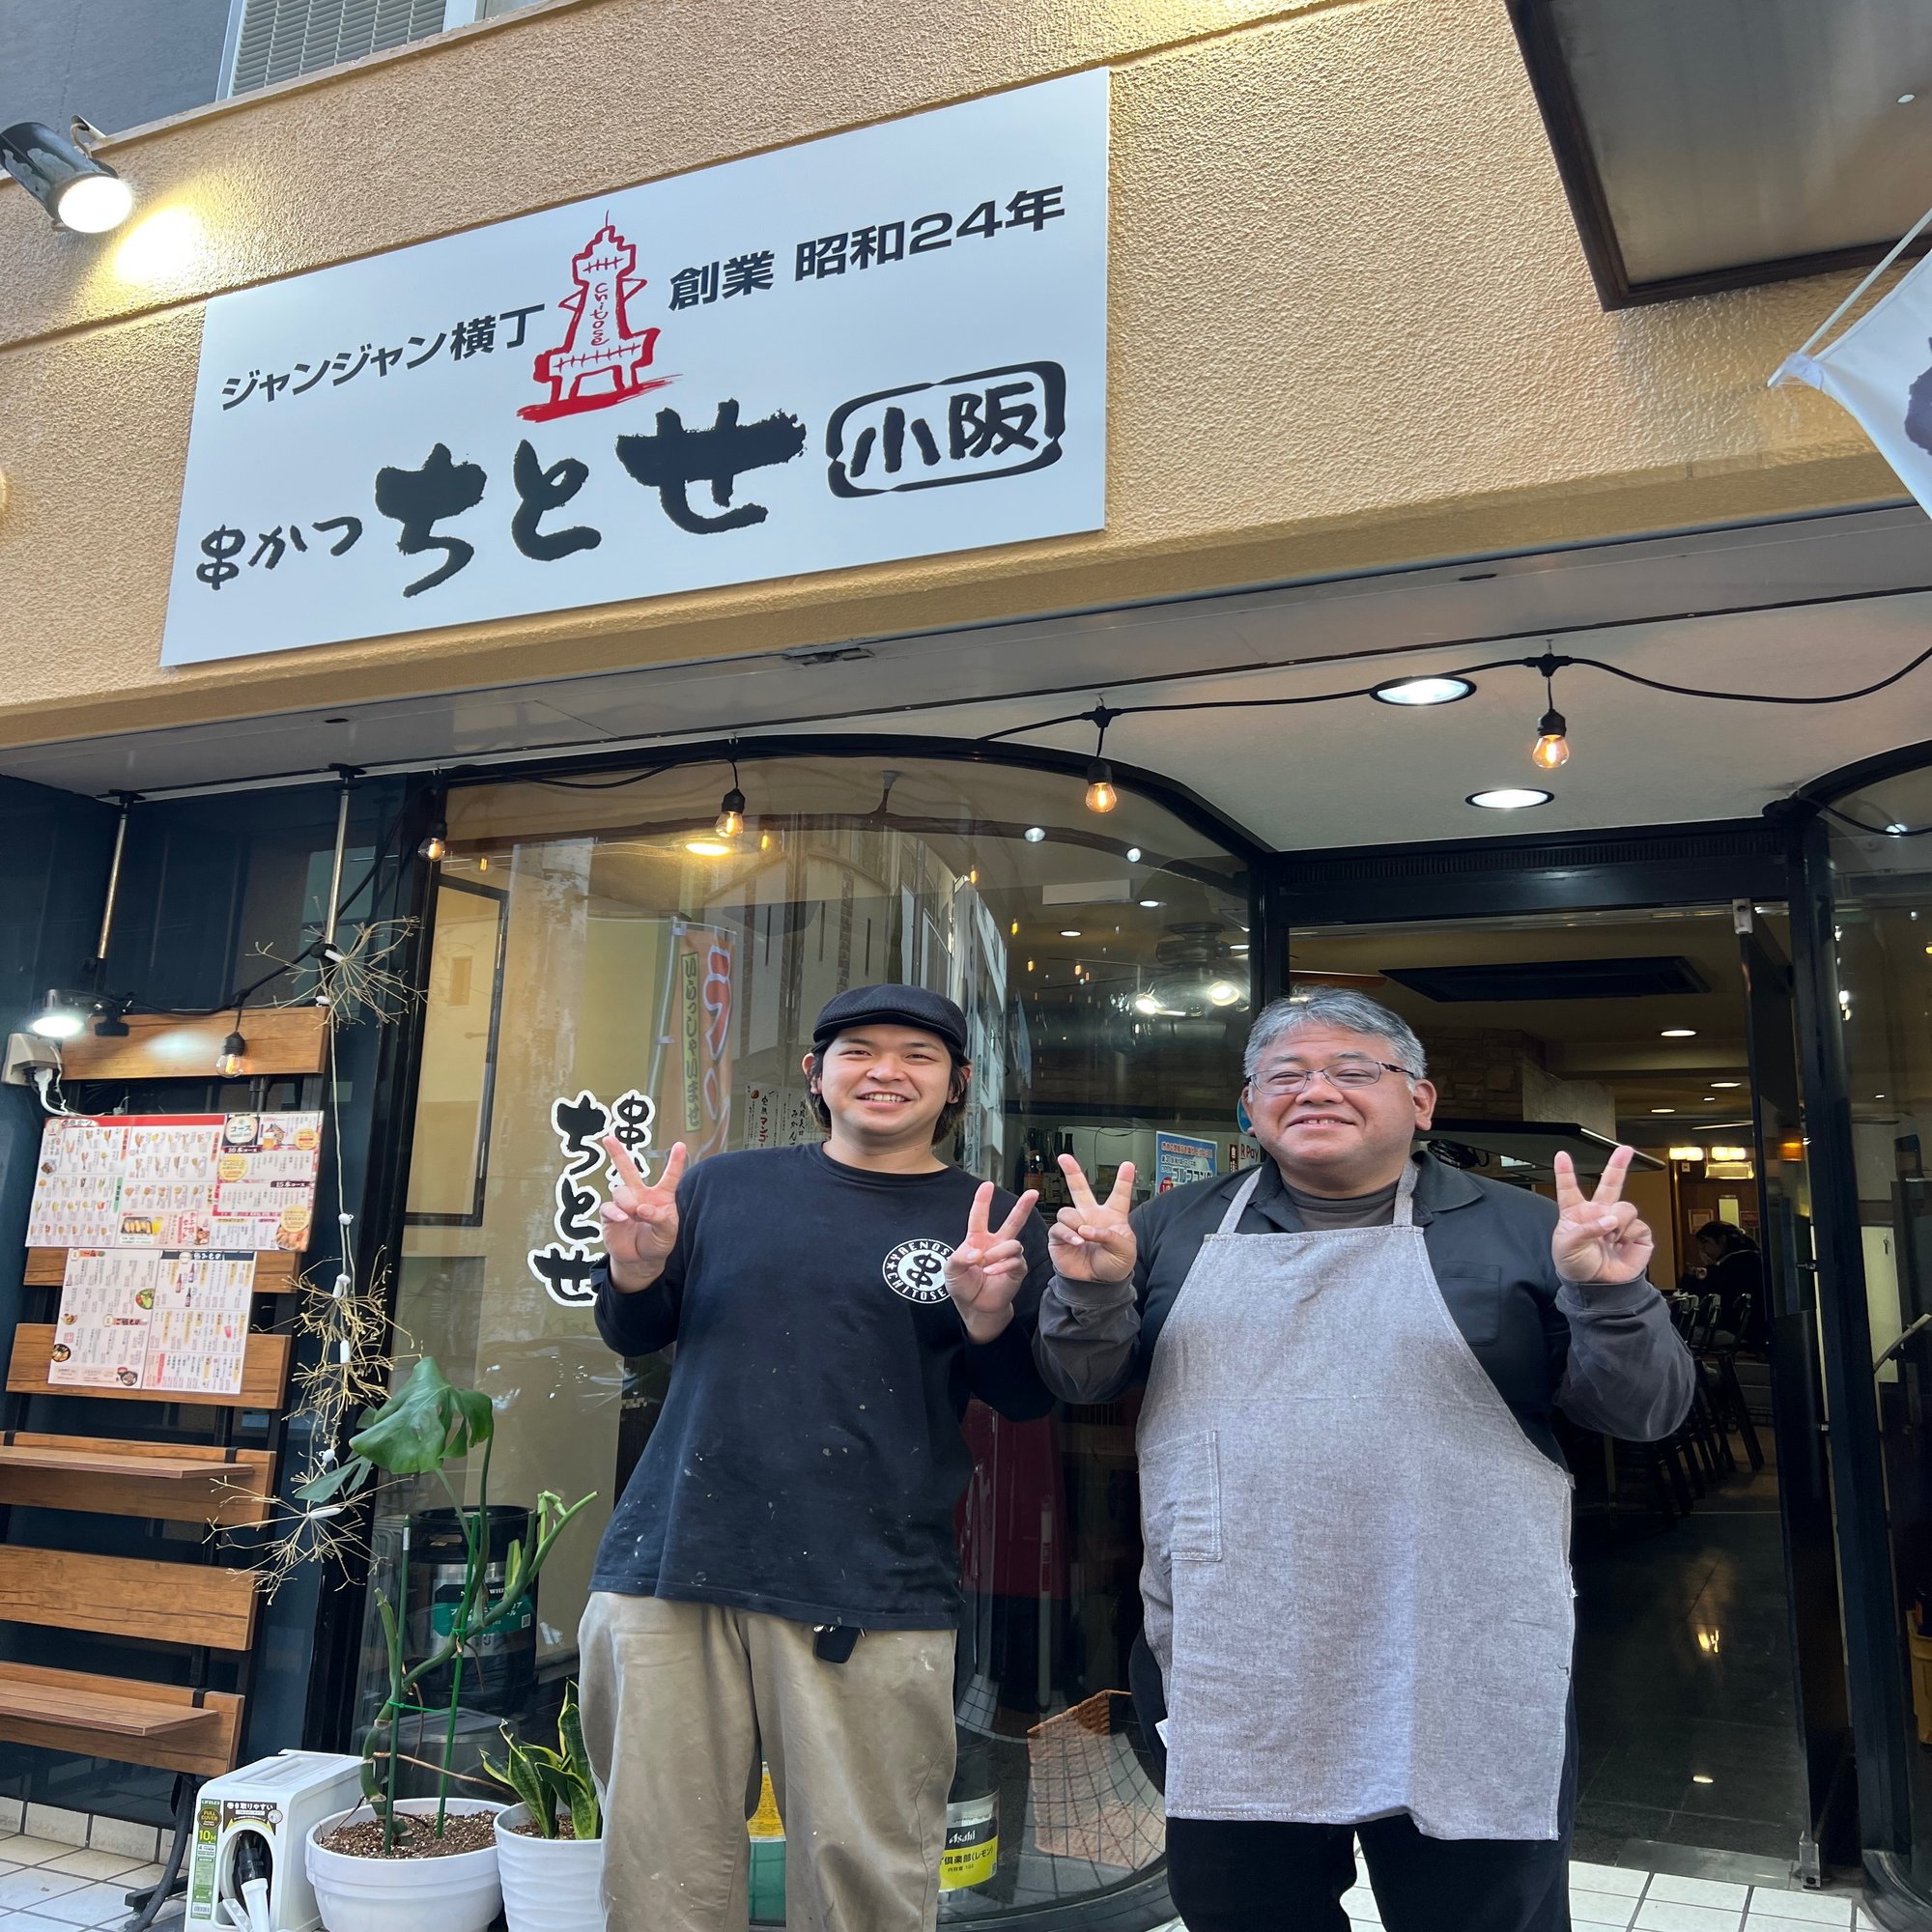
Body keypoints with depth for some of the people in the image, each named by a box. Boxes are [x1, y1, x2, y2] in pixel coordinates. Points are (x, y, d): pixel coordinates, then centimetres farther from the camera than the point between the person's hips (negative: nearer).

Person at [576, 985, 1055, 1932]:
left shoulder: (995, 1222, 5)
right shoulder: (725, 1186, 9)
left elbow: (1025, 1398, 4)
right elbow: (635, 1336, 15)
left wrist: (990, 1315, -17)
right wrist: (636, 1266, -7)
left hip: (870, 1599, -1)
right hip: (671, 1570, 2)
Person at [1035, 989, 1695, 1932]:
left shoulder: (1516, 1231, -1)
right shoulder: (1177, 1229, 6)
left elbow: (1645, 1410, -2)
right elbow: (1085, 1382, 8)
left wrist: (1607, 1297, -21)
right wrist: (1092, 1291, -13)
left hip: (1465, 1702, -2)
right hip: (1230, 1702, 3)